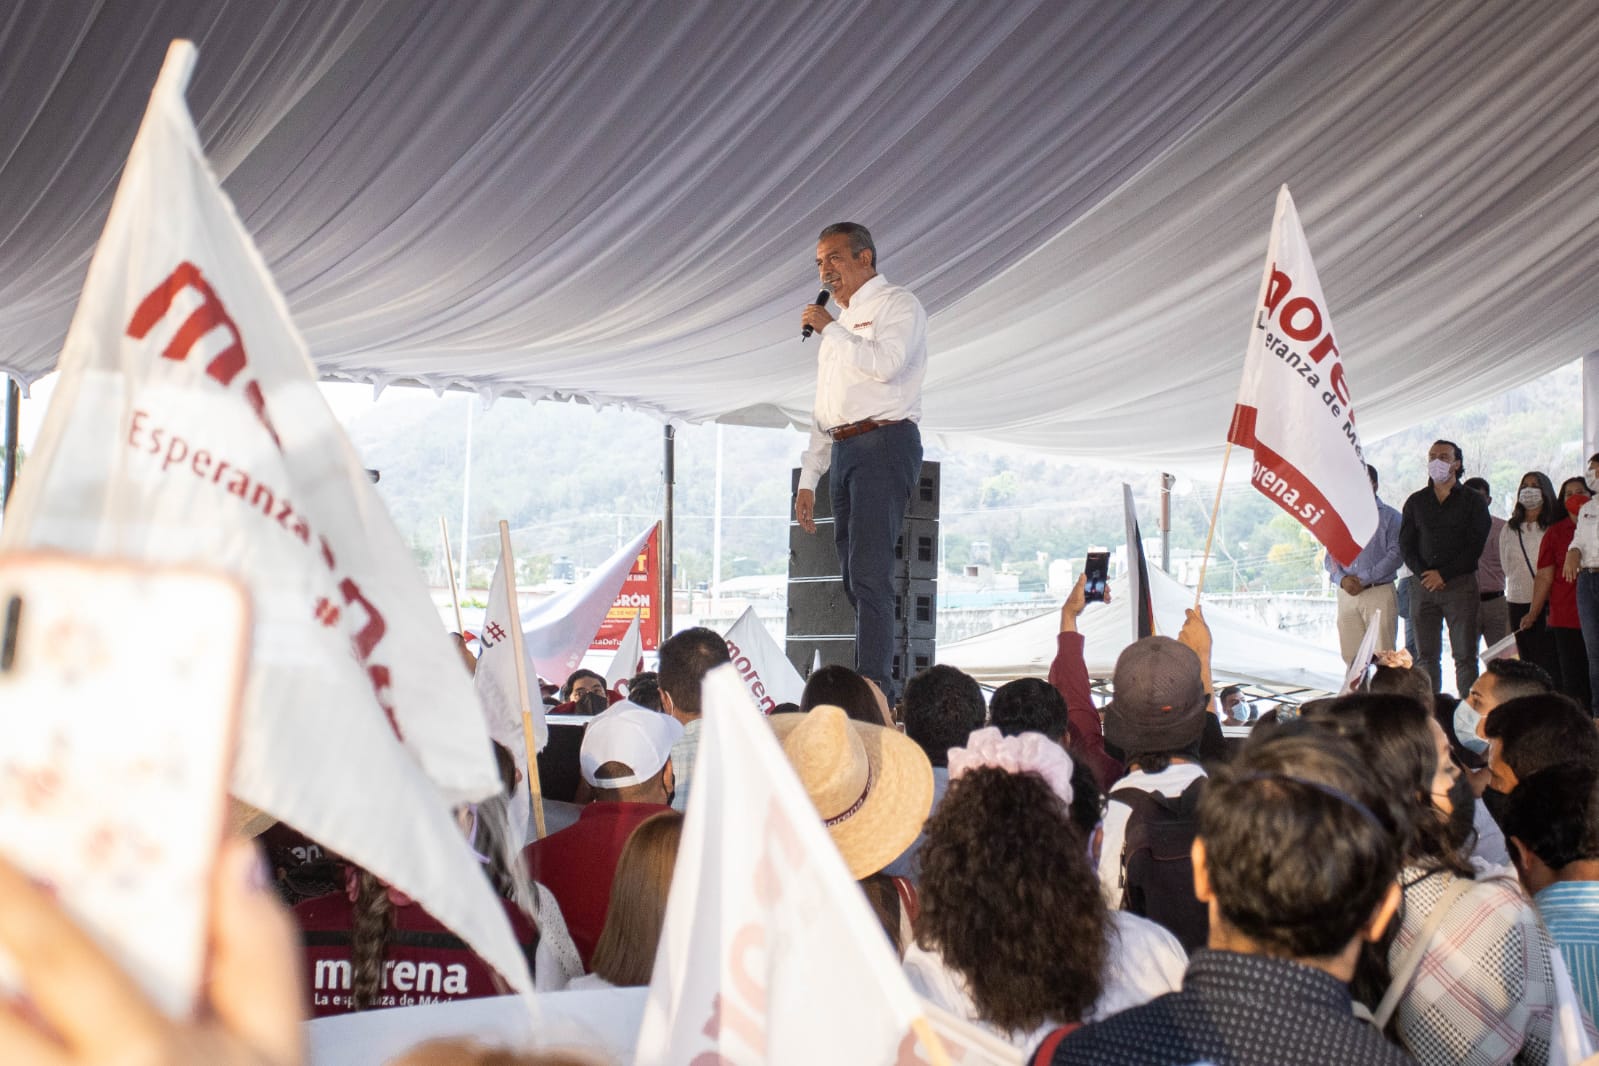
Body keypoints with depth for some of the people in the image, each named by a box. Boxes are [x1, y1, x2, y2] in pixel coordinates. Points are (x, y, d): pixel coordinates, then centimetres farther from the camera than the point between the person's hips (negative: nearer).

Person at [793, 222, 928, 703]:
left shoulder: (897, 304, 2)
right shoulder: (839, 322, 26)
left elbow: (886, 363, -19)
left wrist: (830, 329, -7)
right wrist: (808, 479, 19)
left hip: (884, 442, -9)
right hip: (843, 449, 9)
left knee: (869, 572, -18)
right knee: (855, 579, 5)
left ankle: (875, 687, -22)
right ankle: (877, 690, 8)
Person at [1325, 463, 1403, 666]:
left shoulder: (1389, 516, 5)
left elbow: (1396, 554, -7)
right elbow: (1330, 556, 14)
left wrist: (1364, 580, -12)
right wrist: (1342, 579, -7)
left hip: (1379, 593, -4)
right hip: (1346, 594, 4)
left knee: (1383, 655, -9)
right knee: (1351, 656, 0)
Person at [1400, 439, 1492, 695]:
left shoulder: (1472, 501, 5)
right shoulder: (1416, 501, 14)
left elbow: (1475, 546, -3)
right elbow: (1406, 544, 9)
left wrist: (1443, 574, -10)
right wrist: (1423, 574, -7)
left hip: (1460, 585, -3)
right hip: (1423, 585, 3)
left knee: (1465, 656, -5)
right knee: (1427, 656, 0)